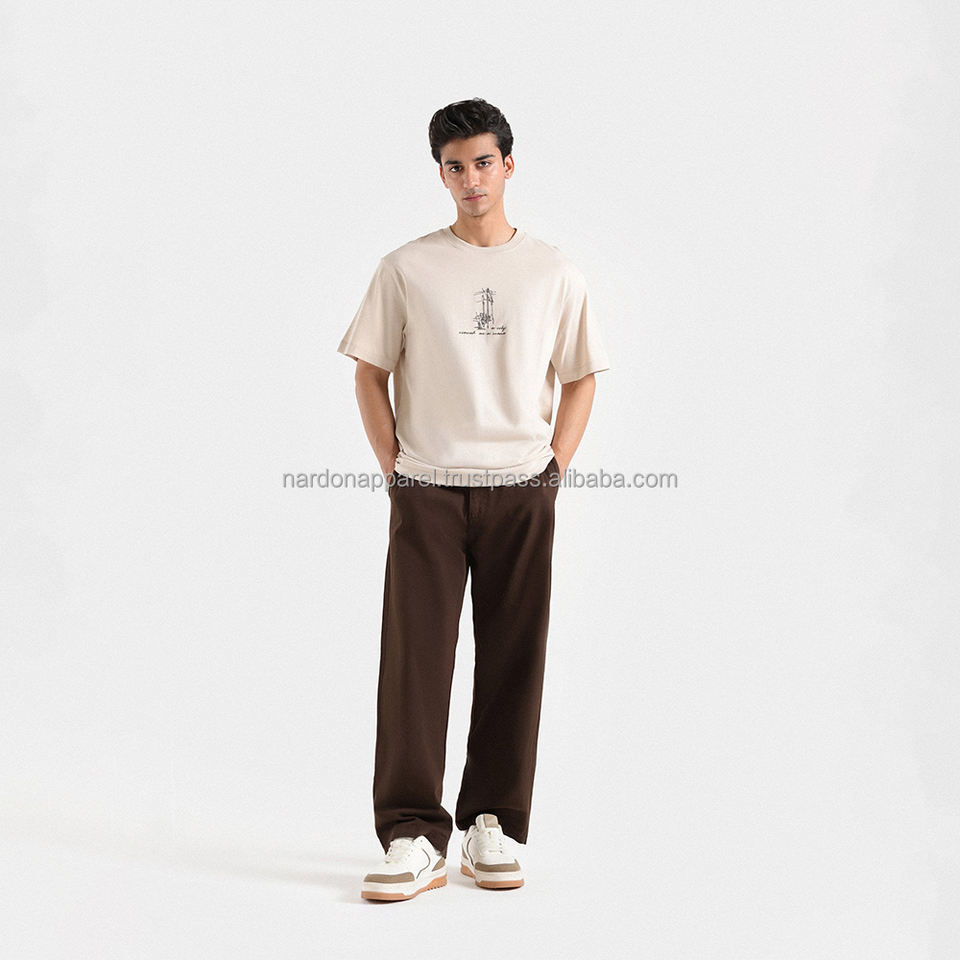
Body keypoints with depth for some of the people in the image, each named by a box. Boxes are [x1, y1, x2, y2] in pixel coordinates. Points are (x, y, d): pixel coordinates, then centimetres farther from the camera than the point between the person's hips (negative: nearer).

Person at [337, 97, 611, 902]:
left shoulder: (552, 270, 7)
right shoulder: (407, 269, 3)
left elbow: (581, 377, 12)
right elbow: (370, 372, 7)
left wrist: (554, 469, 2)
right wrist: (393, 468, 0)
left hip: (521, 492, 1)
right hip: (427, 493, -1)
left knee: (513, 662, 5)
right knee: (414, 660, -5)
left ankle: (494, 827, 16)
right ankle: (413, 838, -1)